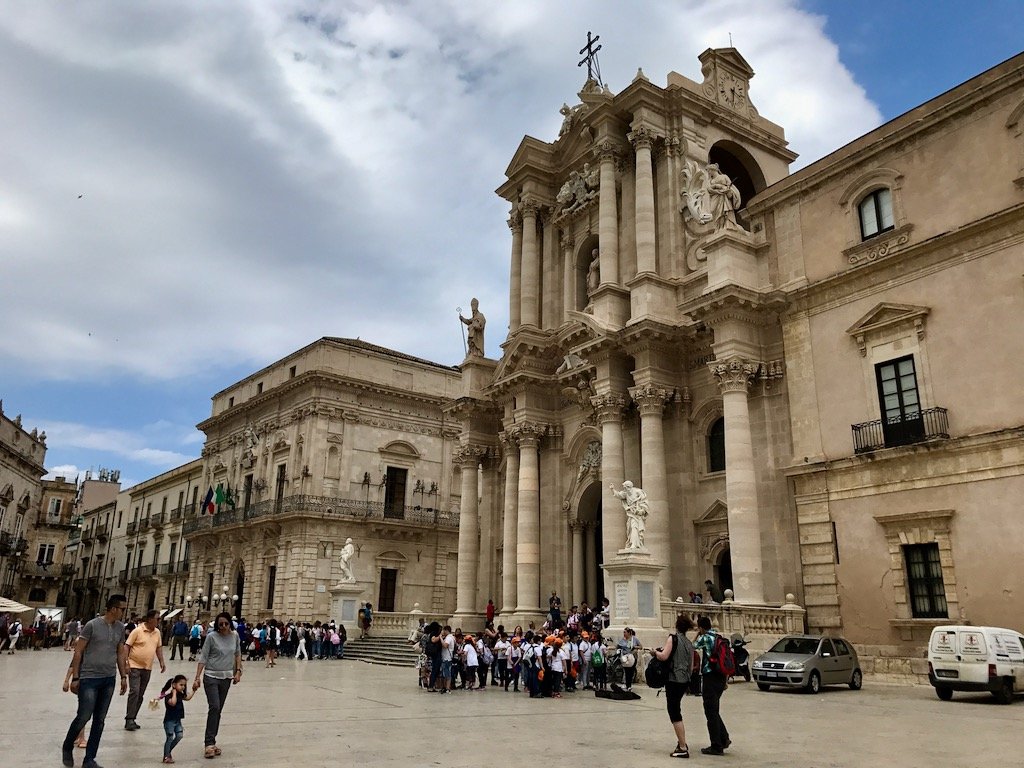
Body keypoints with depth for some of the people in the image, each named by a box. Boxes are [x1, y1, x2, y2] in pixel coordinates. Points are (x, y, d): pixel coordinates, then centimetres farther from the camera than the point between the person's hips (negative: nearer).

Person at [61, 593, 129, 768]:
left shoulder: (120, 628, 6)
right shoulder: (92, 625, -10)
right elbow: (78, 652, -6)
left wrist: (124, 677, 11)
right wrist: (75, 678, -7)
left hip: (109, 680, 5)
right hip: (89, 678, -5)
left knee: (99, 720, 7)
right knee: (83, 717, -1)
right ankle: (67, 748, 28)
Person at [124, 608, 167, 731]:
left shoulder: (157, 632, 7)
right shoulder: (137, 631, -11)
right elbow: (126, 646, -10)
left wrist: (162, 662, 8)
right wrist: (125, 663, -16)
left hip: (147, 668, 6)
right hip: (135, 667, -6)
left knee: (140, 695, 8)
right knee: (134, 692, -13)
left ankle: (132, 720, 16)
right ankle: (129, 720, -8)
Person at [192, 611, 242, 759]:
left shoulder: (235, 635, 0)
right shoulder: (211, 637, -11)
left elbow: (238, 654, 12)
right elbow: (203, 658, -9)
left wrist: (238, 671, 4)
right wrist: (197, 677, -14)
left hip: (226, 678, 4)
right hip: (211, 676, -4)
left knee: (218, 710, 8)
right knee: (214, 707, -15)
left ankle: (211, 742, 16)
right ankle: (209, 743, -11)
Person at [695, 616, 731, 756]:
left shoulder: (705, 638, -11)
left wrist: (697, 635, 6)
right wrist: (726, 680, 18)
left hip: (710, 678, -8)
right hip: (721, 678, 8)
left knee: (711, 712, -1)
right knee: (714, 710, 20)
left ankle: (716, 746, 3)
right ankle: (724, 738, 17)